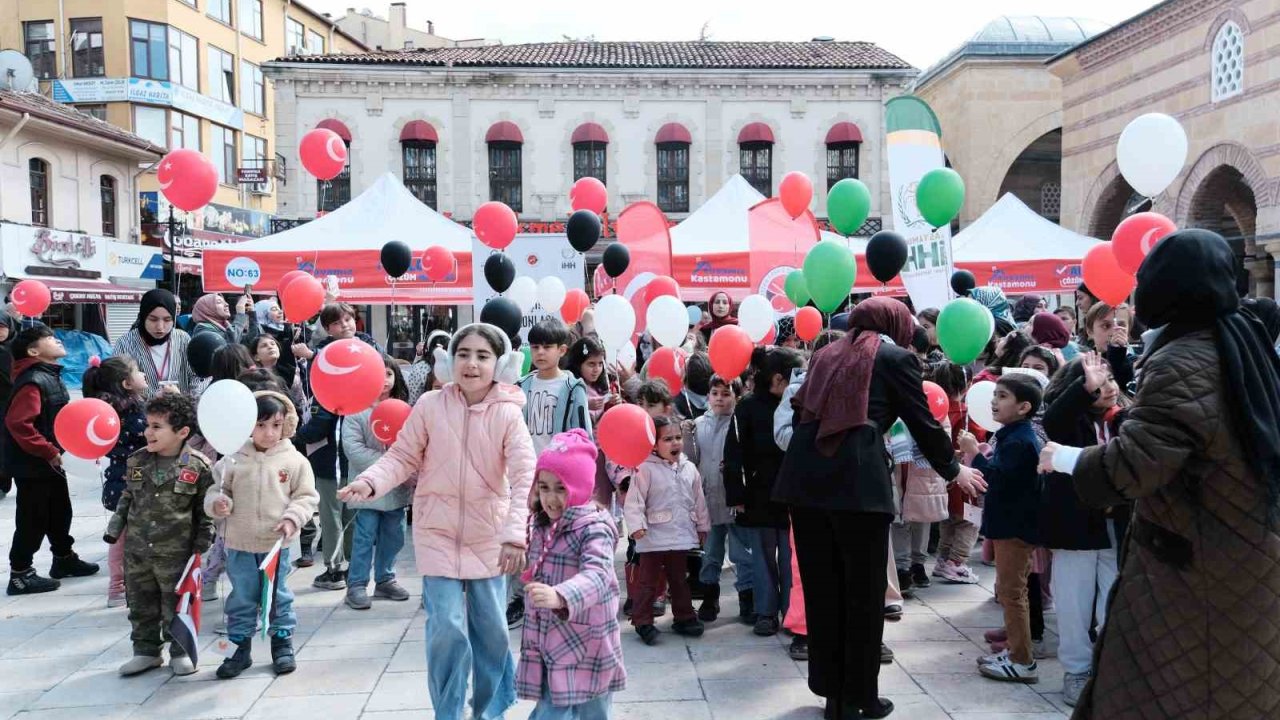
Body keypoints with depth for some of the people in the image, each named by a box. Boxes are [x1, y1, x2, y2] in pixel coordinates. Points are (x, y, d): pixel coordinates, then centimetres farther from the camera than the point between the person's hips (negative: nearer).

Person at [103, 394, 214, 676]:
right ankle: (146, 650, 31)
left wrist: (202, 542, -3)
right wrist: (115, 529, 12)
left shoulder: (198, 467, -11)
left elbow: (206, 509, -3)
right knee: (141, 605, 15)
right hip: (136, 550, 5)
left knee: (176, 606, 8)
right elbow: (127, 498, 15)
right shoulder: (137, 461, 2)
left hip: (175, 553, -4)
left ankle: (180, 651, 24)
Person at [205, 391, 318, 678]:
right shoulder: (234, 459, -3)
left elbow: (306, 496, -1)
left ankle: (282, 644, 27)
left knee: (278, 596, 12)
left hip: (276, 543, -1)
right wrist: (218, 503, -16)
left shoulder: (294, 460, -5)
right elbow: (217, 490, 5)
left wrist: (292, 518, -15)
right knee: (241, 598, 12)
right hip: (239, 543, 1)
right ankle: (240, 647, 25)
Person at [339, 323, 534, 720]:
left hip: (488, 535, 1)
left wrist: (515, 533, -31)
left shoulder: (508, 414, -14)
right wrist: (370, 481, -22)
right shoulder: (430, 405, -11)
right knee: (447, 628, -5)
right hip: (438, 531, 0)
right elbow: (402, 457, -3)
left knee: (491, 628, 12)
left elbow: (525, 476, -20)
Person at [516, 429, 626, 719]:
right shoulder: (542, 526, 8)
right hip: (550, 646, 7)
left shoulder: (594, 529, -18)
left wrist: (561, 597, -51)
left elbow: (598, 576, -34)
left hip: (587, 651, -7)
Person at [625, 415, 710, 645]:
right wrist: (636, 525, -24)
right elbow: (634, 501, -15)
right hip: (653, 537, -5)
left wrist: (702, 527, 17)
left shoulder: (689, 469, 5)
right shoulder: (646, 469, -12)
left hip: (681, 535, 5)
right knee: (648, 581, 3)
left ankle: (684, 617, 30)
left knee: (679, 579, 18)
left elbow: (699, 501, 13)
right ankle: (643, 622, 12)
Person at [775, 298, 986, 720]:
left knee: (821, 586, 13)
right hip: (857, 477, -5)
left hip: (804, 473, 5)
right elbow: (923, 422, 10)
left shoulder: (827, 353, 23)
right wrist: (954, 470, 24)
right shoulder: (896, 356, 8)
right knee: (863, 591, 7)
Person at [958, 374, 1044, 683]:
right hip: (1012, 523, 11)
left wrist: (975, 454, -22)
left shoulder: (1019, 440, -20)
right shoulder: (1015, 436, 13)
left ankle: (1023, 662, 2)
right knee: (1009, 590, 17)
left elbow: (999, 478, -29)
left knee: (1011, 591, -5)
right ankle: (1016, 651, 26)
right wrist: (981, 460, 7)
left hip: (1015, 526, -11)